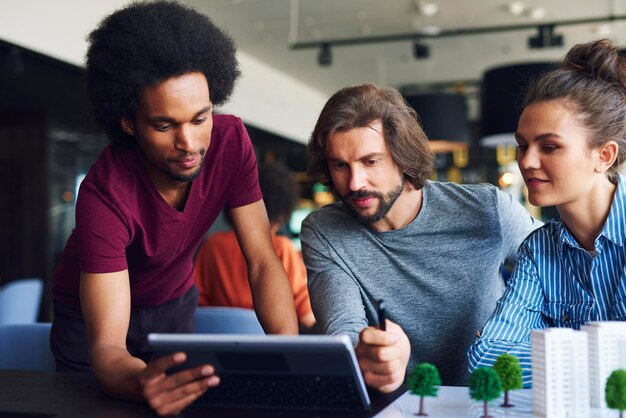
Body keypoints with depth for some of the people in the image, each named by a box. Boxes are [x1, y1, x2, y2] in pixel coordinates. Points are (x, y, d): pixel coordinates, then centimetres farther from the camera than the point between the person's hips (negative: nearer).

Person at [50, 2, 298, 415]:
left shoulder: (230, 141, -25)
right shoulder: (104, 193, -36)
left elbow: (263, 261, -23)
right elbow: (106, 348, -39)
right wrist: (142, 383, -62)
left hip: (174, 301, 3)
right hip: (94, 308, -3)